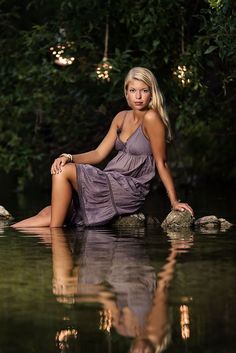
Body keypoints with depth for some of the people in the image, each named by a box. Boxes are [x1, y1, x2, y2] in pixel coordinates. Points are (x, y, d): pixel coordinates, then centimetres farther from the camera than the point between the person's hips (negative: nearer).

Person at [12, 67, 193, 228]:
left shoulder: (151, 118, -12)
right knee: (48, 214, -4)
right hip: (112, 185, 8)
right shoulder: (122, 117, 13)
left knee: (64, 172, -20)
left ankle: (55, 236, -15)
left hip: (130, 190, -8)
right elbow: (99, 154, 12)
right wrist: (68, 158, -4)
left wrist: (174, 201, -8)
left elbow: (161, 163, -9)